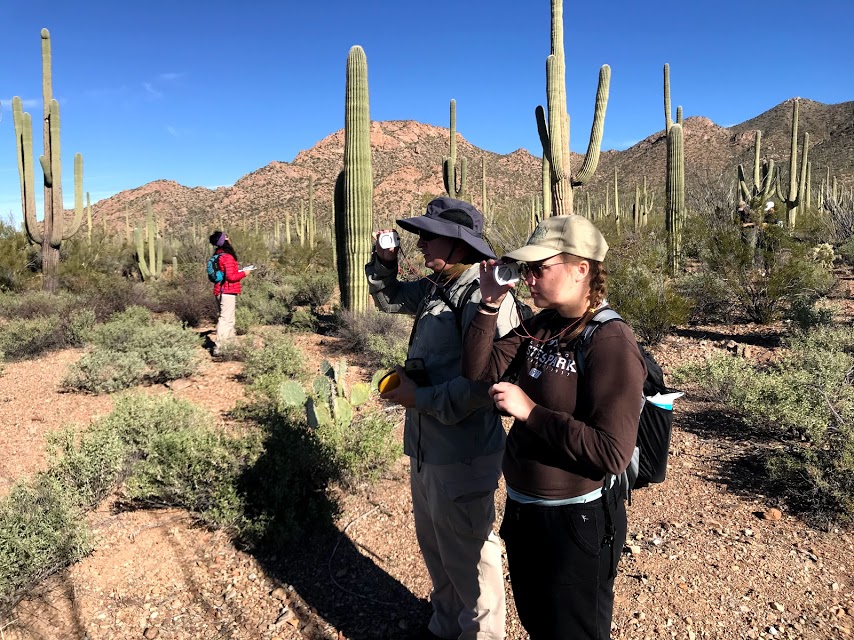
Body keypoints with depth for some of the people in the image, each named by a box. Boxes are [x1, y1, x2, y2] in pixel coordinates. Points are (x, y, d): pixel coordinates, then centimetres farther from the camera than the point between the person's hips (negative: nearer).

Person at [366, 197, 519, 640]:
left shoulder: (484, 296, -23)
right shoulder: (434, 287, 5)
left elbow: (487, 379, -31)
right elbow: (389, 299, 22)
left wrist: (421, 397, -20)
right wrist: (384, 261, 3)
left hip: (461, 454, -9)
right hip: (425, 446, 10)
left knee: (467, 557, 10)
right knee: (434, 545, 26)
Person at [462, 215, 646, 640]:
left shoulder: (610, 342, -23)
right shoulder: (539, 326, 0)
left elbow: (612, 453, -28)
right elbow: (478, 371, -1)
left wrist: (530, 411, -26)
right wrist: (490, 304, -10)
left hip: (577, 522, -7)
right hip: (523, 509, 8)